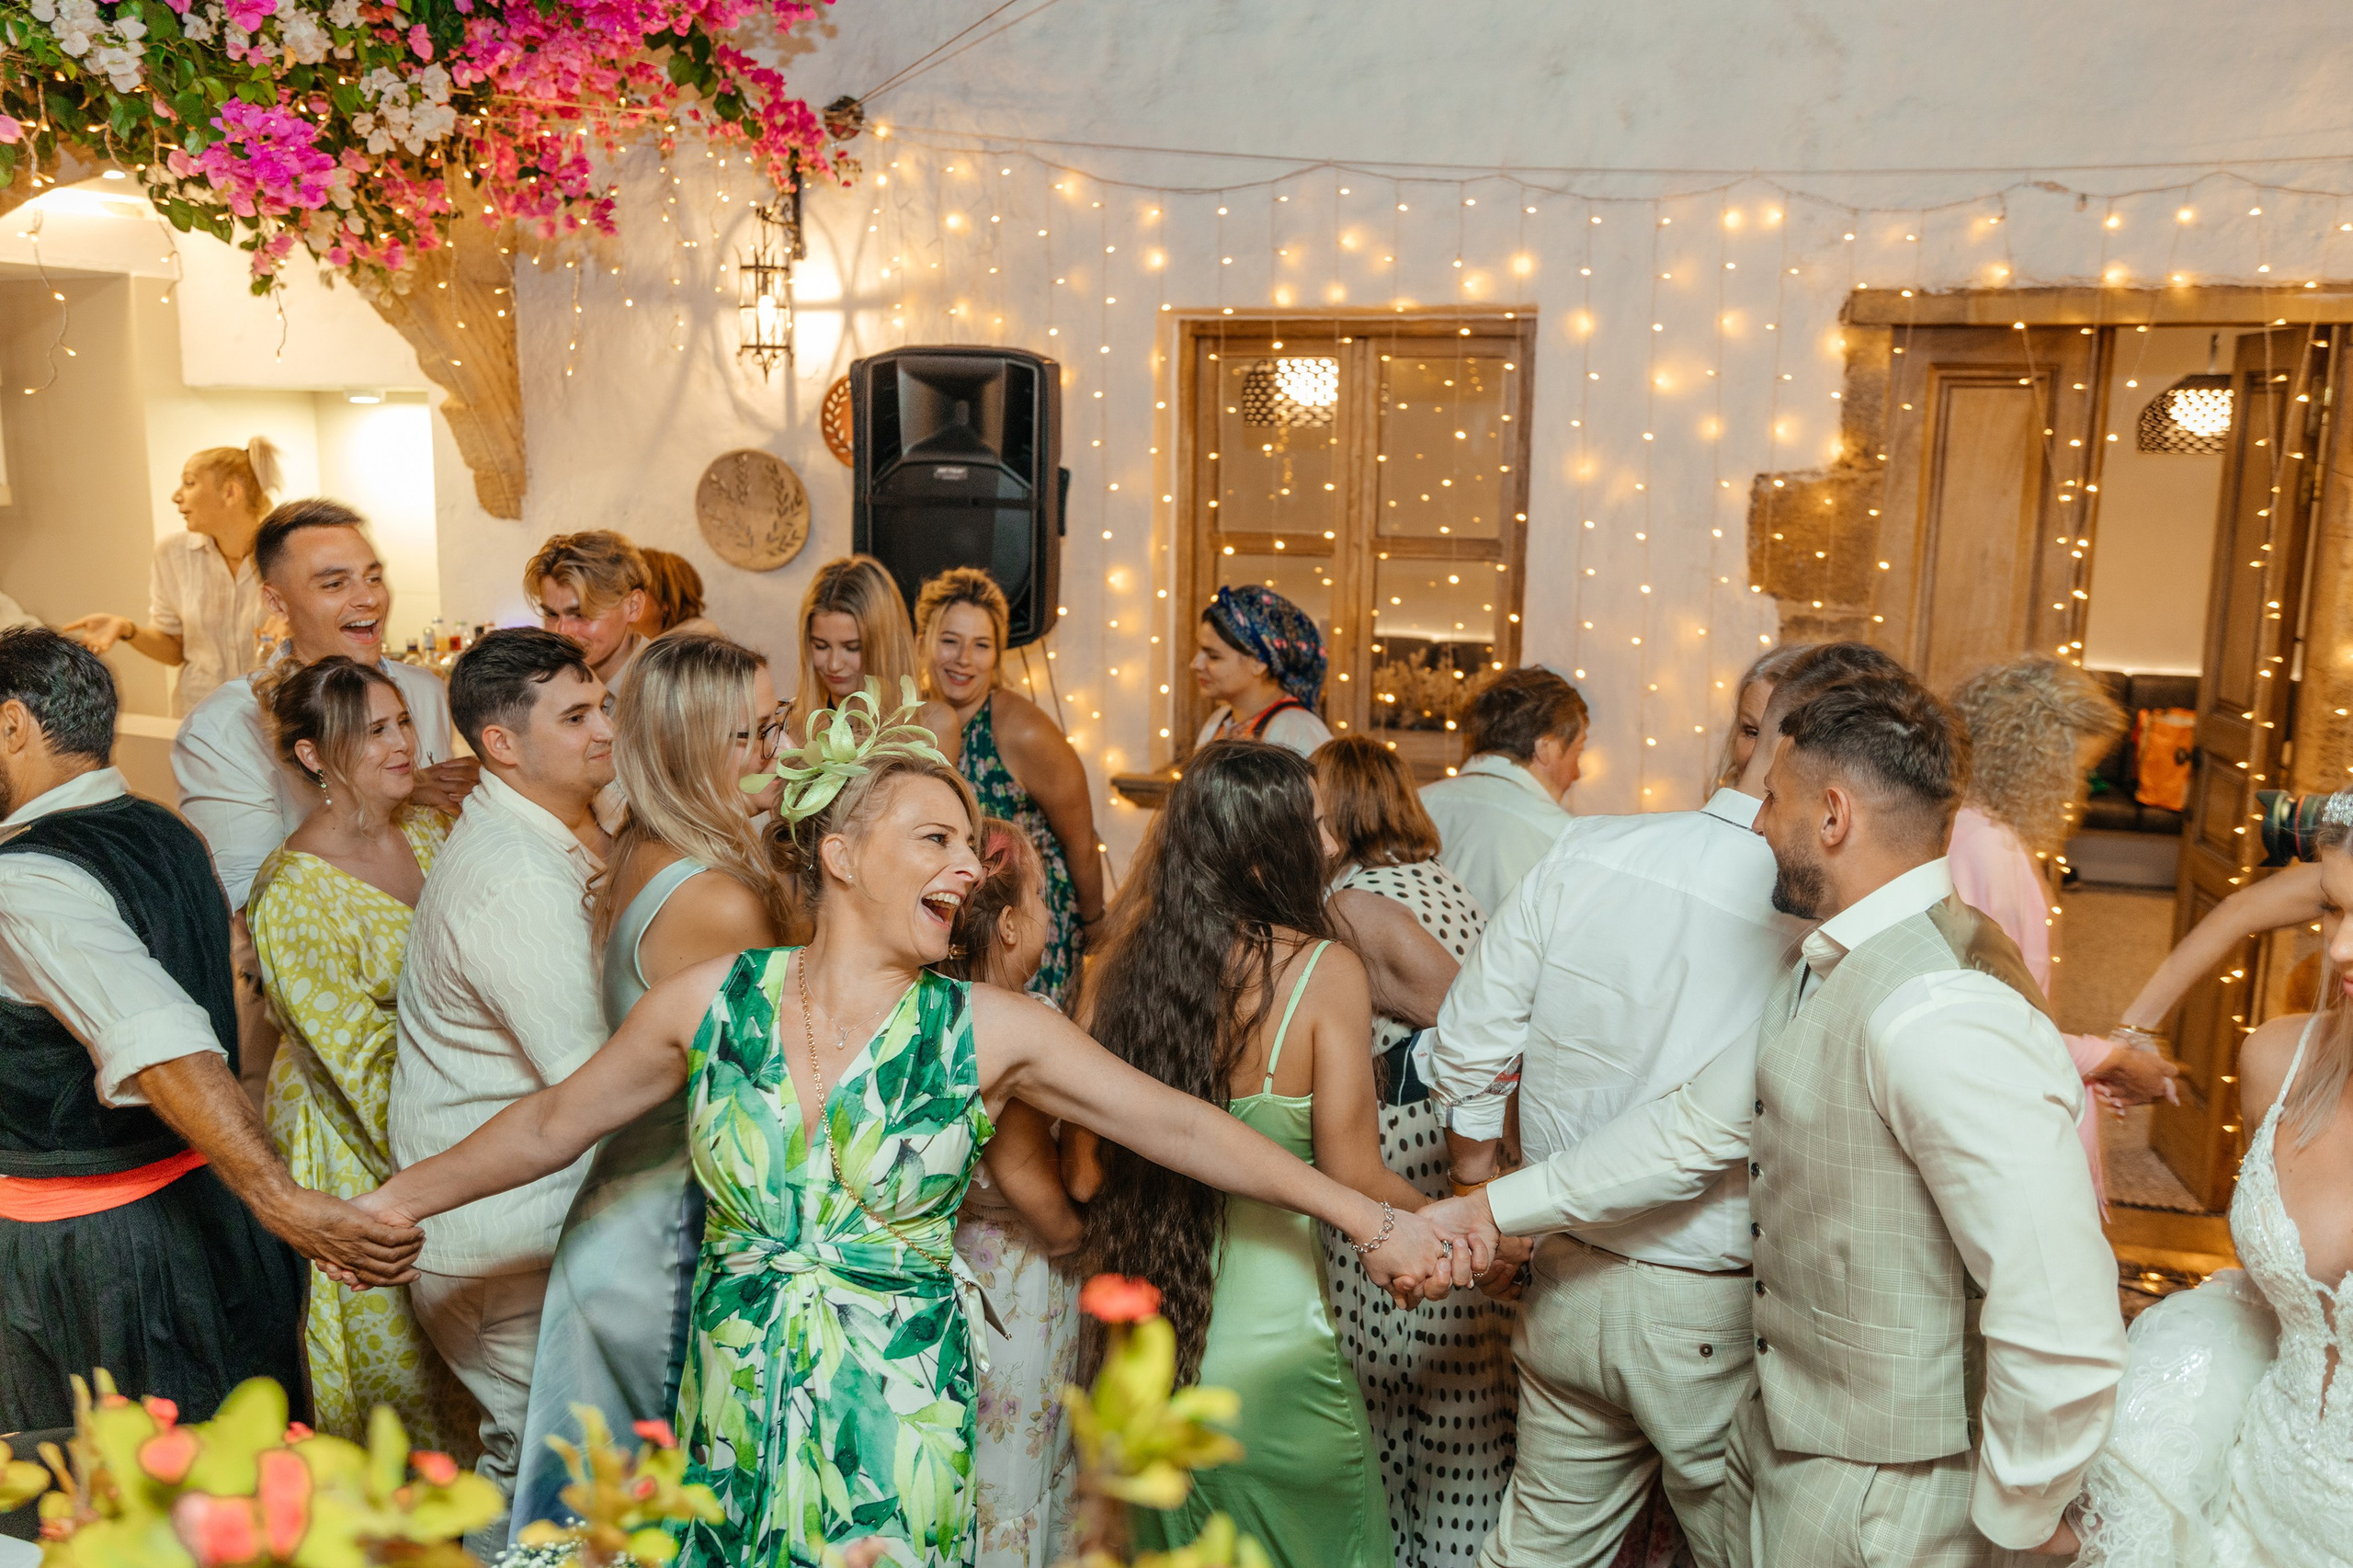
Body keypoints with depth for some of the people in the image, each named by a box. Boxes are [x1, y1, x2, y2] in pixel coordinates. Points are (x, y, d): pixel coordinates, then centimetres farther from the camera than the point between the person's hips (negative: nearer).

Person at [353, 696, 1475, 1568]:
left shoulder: (985, 1032, -8)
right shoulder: (712, 1002, -4)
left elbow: (1177, 1124, -8)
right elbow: (553, 1124, 9)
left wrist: (1370, 1222, -9)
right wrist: (394, 1203, 14)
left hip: (896, 1439, -1)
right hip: (731, 1422, 2)